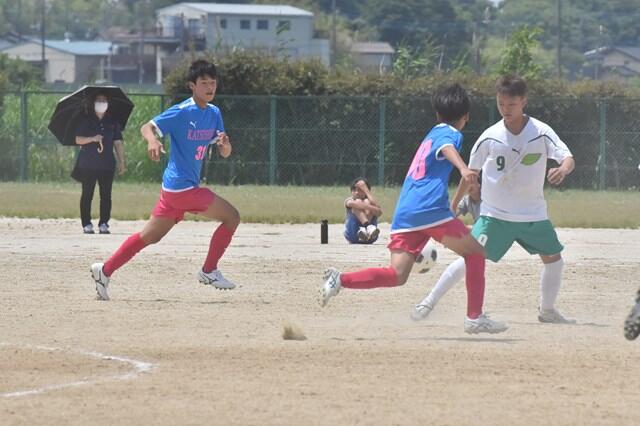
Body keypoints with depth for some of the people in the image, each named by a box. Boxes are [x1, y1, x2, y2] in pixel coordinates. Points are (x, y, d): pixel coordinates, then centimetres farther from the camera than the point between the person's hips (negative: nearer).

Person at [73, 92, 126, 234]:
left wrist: (122, 162, 5)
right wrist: (92, 138, -17)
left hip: (107, 164, 2)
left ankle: (103, 224, 4)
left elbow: (117, 143, 11)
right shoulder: (86, 121, 5)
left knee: (106, 196, 0)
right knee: (87, 195, -1)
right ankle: (86, 224, 2)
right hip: (88, 164, -2)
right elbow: (78, 140, -1)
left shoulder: (112, 122, 11)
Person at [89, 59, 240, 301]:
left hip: (173, 188, 8)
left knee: (150, 236, 11)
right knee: (231, 216, -4)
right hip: (183, 187, -8)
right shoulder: (182, 112, -12)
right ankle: (209, 271, 4)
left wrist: (225, 143, -13)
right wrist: (152, 140, -36)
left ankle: (105, 270, 14)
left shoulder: (214, 113, 11)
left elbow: (225, 153, 11)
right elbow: (147, 128, -13)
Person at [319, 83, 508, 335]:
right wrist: (463, 169, -42)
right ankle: (475, 318, 1)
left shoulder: (432, 133, 29)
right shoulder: (451, 134, 4)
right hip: (431, 209, -7)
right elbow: (447, 149, -21)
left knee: (396, 275, -1)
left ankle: (341, 280, -20)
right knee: (474, 253, 8)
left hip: (404, 215, 7)